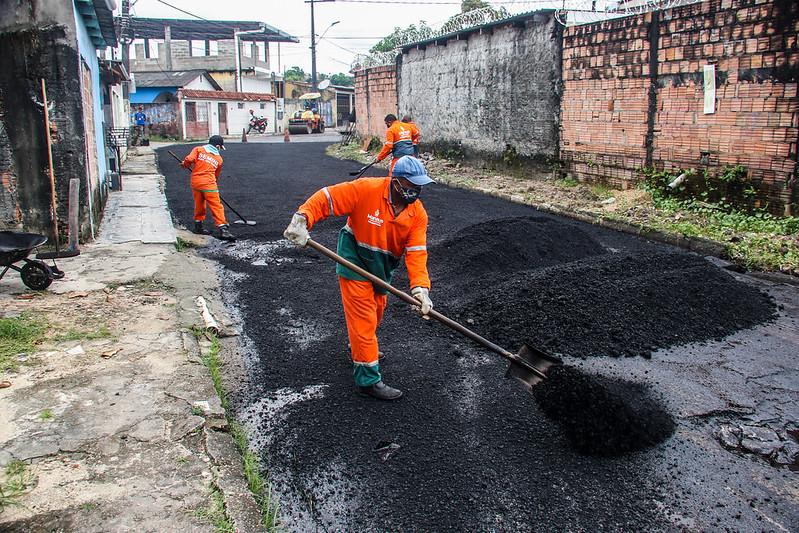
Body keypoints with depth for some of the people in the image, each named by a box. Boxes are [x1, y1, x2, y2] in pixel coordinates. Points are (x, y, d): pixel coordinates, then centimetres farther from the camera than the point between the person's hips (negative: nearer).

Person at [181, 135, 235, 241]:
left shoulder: (198, 149, 7)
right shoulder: (219, 159, 10)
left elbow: (189, 159, -7)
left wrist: (185, 165, 14)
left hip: (195, 182, 3)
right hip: (209, 184, -3)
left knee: (199, 205, 19)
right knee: (216, 206, -4)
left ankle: (198, 227, 31)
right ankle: (223, 229, -12)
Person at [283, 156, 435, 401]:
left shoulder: (418, 213, -13)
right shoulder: (367, 190, -26)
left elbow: (417, 253, -19)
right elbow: (326, 198, -24)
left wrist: (420, 288, -32)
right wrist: (302, 220, -40)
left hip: (382, 269, 6)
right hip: (354, 262, -6)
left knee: (376, 313, 24)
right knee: (363, 318, -5)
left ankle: (360, 348, 53)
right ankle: (368, 378, 5)